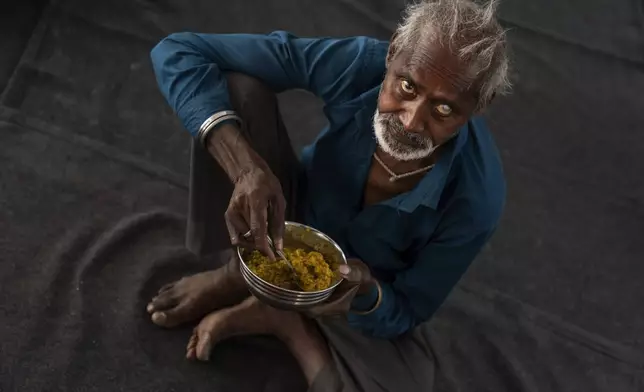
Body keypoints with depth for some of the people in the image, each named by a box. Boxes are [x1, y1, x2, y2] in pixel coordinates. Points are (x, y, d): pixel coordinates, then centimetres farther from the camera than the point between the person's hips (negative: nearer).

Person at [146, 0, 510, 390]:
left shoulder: (476, 198, -31)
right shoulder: (359, 65, -31)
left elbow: (407, 312, -14)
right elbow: (178, 53, -29)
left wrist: (366, 290, -38)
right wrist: (246, 168, -45)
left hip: (375, 301, 0)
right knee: (239, 85, -25)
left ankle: (285, 320, -3)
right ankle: (240, 275, -7)